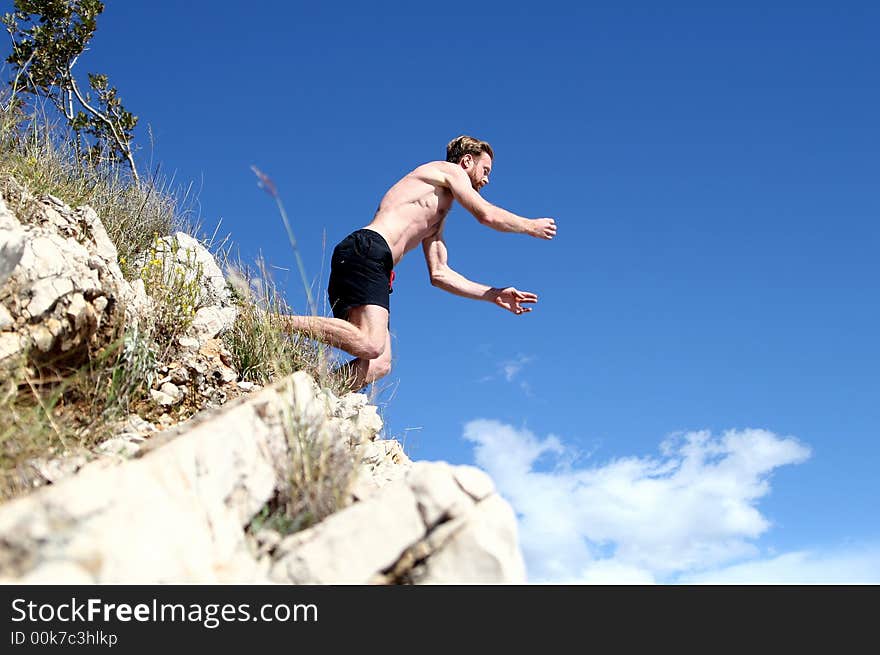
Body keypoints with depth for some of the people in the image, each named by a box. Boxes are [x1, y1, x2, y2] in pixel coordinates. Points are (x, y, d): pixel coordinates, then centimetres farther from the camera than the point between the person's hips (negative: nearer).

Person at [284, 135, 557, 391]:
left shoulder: (437, 219, 36)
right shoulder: (448, 170, 13)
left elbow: (440, 274, 30)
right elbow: (487, 215, 1)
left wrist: (494, 295, 29)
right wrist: (531, 226, 18)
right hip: (366, 251, -10)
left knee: (378, 364, -4)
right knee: (370, 345, -28)